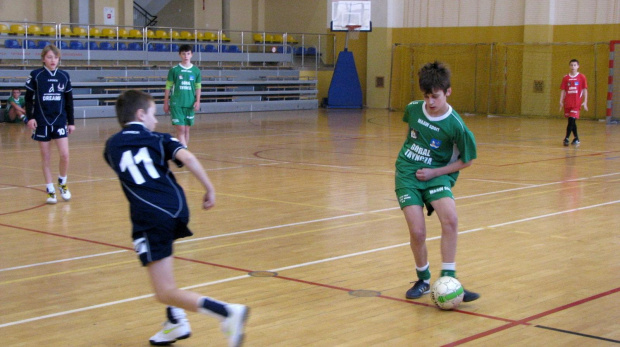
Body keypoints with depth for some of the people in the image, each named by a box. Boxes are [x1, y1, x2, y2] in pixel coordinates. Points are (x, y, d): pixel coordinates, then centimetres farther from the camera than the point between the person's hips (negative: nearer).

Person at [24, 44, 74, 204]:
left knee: (65, 155, -9)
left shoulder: (64, 76, 3)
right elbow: (28, 98, 1)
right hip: (42, 122, -1)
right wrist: (29, 117, -10)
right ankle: (50, 191, 13)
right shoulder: (35, 76, -3)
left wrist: (71, 122, 10)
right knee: (45, 158, 4)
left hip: (60, 121, 1)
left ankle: (62, 183, 16)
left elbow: (69, 101, 9)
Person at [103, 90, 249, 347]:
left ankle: (228, 313, -26)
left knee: (166, 293, -6)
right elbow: (186, 157, -7)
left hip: (149, 217, -3)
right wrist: (209, 188, -5)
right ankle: (176, 320, 28)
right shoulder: (157, 139, 14)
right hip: (176, 208, 3)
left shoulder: (111, 146, 19)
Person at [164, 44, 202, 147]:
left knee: (186, 130, 8)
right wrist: (166, 103, 4)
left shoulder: (196, 71, 6)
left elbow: (198, 88, 10)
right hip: (176, 104, -3)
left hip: (190, 104, 3)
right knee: (181, 130, -9)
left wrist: (197, 101, -2)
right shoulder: (174, 70, 0)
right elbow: (168, 87, 5)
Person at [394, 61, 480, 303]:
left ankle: (447, 279, -17)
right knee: (417, 232, -13)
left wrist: (434, 172, -11)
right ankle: (423, 280, 11)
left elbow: (466, 160, -3)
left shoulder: (455, 124, -14)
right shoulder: (413, 109, -4)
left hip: (436, 174, -1)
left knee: (450, 219, -28)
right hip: (407, 174, 2)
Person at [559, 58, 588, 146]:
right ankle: (576, 138, 22)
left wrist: (585, 102, -6)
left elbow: (585, 90, 1)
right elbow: (563, 90, 9)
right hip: (567, 103, 3)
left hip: (576, 103, -3)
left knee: (572, 120, -12)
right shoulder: (566, 78, 7)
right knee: (571, 121, 9)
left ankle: (566, 138, -11)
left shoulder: (582, 77, 1)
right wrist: (561, 102, 0)